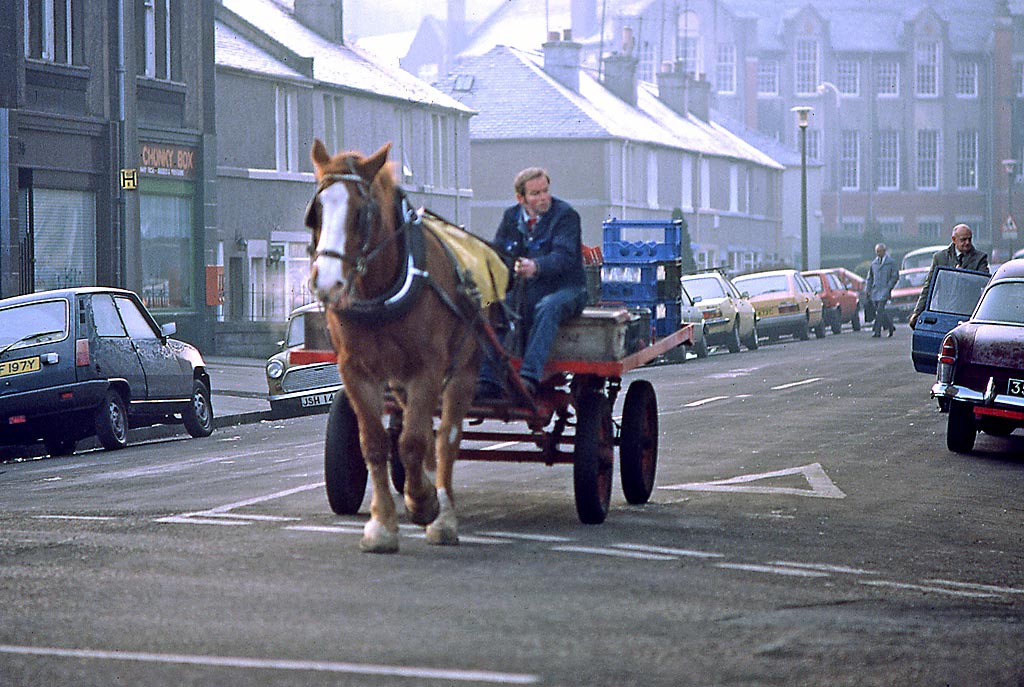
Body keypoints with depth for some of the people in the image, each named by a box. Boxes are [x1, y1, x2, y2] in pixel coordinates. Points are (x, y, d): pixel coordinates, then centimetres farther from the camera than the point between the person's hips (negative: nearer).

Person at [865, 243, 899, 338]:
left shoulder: (891, 262, 1)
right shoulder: (874, 263, 15)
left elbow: (895, 276, 0)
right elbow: (870, 277, 19)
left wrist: (889, 286, -9)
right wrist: (868, 289, 9)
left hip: (884, 290, -6)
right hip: (875, 290, 6)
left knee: (880, 310, -14)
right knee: (878, 311, 5)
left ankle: (877, 331, -15)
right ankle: (890, 326, 23)